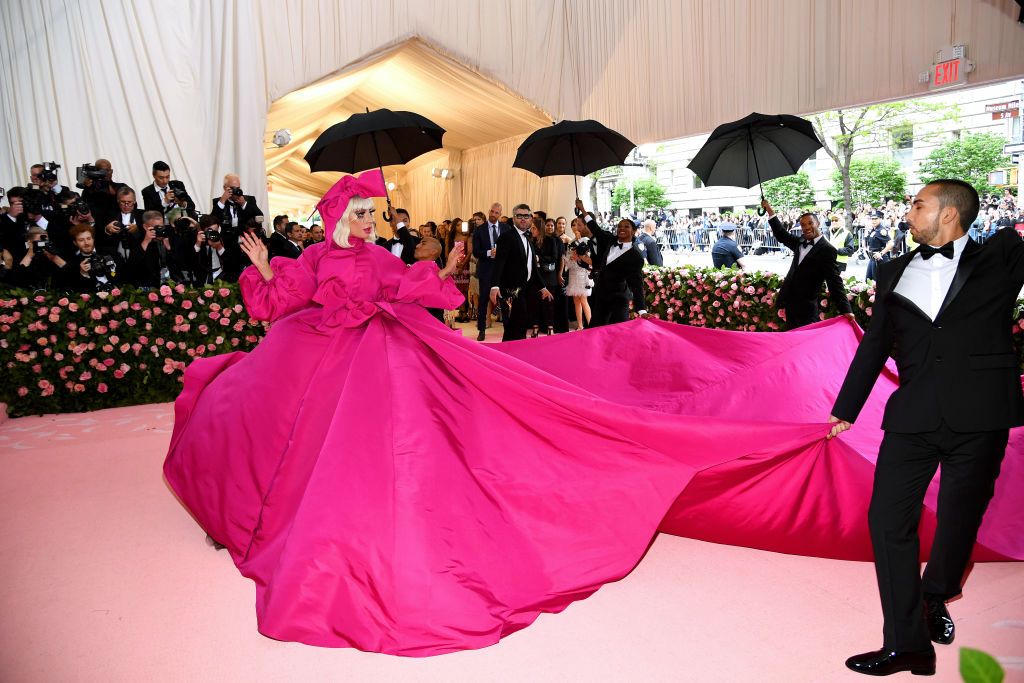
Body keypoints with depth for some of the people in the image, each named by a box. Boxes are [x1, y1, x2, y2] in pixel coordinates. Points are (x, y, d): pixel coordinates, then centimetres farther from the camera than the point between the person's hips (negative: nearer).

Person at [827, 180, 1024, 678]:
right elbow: (875, 344, 18)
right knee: (888, 517, -3)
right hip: (914, 414, 3)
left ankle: (935, 599, 38)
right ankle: (908, 644, 7)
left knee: (959, 519, 9)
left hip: (979, 413, -2)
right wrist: (846, 408, 19)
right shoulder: (894, 273, 15)